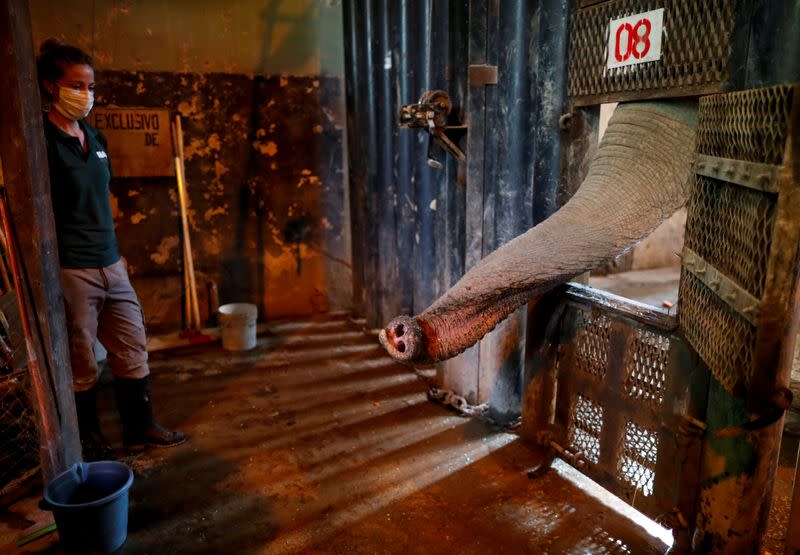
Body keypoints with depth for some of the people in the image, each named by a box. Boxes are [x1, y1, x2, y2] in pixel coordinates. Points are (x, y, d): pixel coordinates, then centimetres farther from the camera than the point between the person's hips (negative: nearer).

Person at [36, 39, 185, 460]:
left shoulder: (95, 138, 11)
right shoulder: (41, 140, -12)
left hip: (111, 265, 7)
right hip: (69, 271, -7)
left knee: (132, 349, 13)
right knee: (80, 363, 7)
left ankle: (140, 426, 29)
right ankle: (88, 439, 27)